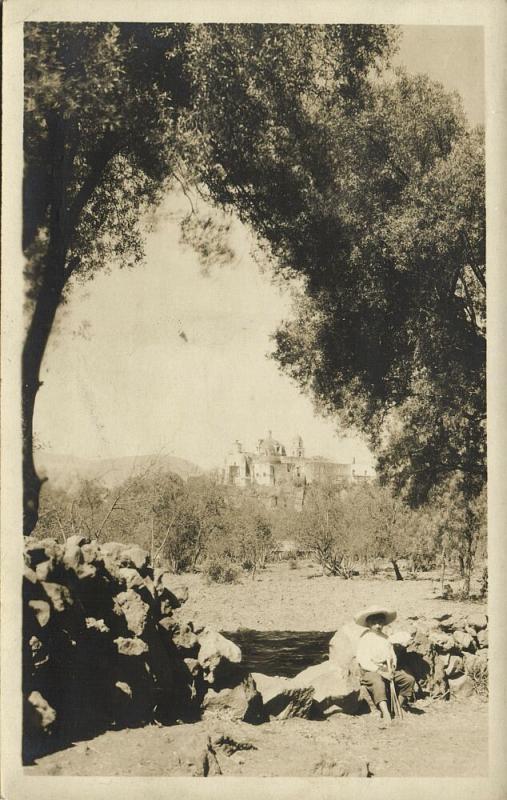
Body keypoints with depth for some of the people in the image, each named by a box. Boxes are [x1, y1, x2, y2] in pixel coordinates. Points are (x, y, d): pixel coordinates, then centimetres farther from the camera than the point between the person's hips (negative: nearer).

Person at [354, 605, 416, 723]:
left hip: (386, 670, 7)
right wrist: (380, 671, -20)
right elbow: (363, 661, -12)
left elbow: (392, 655, 16)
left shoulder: (385, 638, 17)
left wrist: (391, 668, -6)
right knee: (378, 683, -39)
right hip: (370, 671, -7)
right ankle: (385, 713, -50)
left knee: (409, 679, -8)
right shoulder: (365, 639, -3)